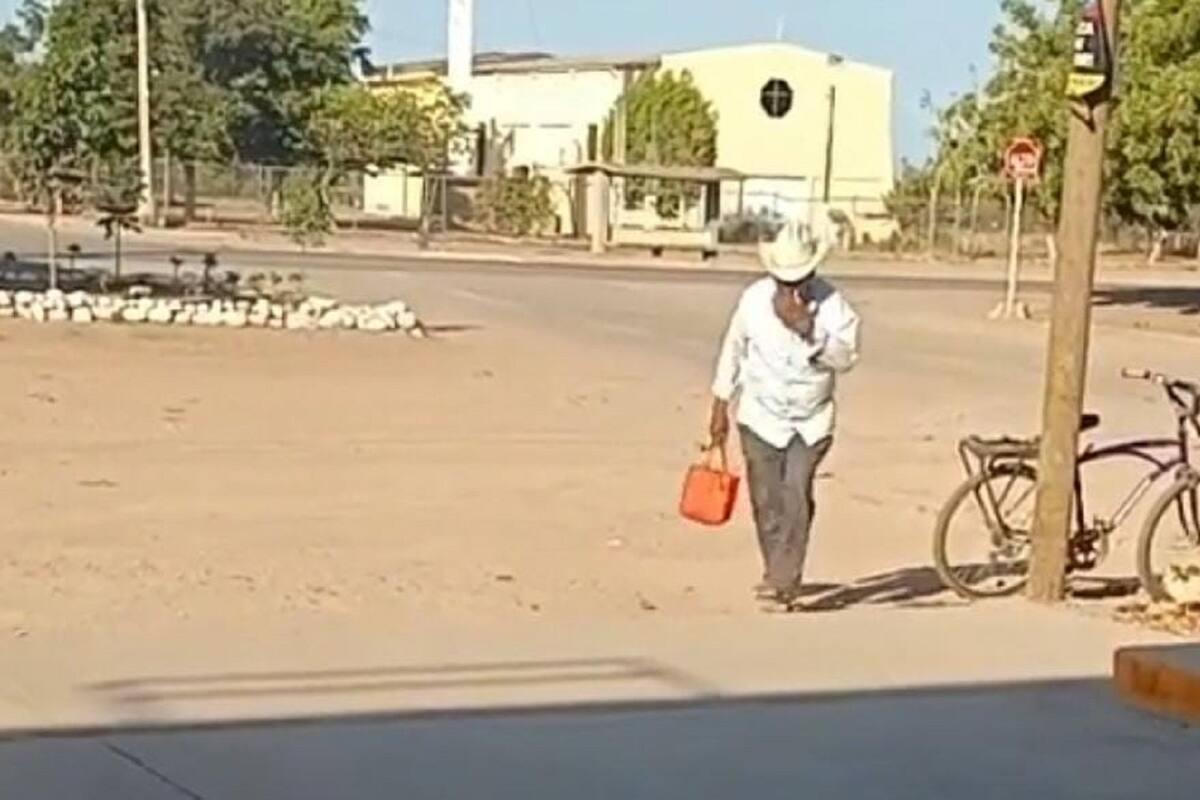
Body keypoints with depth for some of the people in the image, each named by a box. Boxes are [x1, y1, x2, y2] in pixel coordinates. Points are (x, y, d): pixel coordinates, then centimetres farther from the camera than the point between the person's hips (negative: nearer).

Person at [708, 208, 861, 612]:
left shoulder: (831, 302, -13)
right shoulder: (754, 299, -8)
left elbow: (846, 357, -20)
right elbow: (733, 352, 4)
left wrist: (808, 330, -33)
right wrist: (720, 408, 7)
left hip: (812, 421, -2)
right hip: (761, 417, 2)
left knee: (796, 497, -15)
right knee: (767, 503, 6)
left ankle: (782, 582, -11)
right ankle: (782, 578, 24)